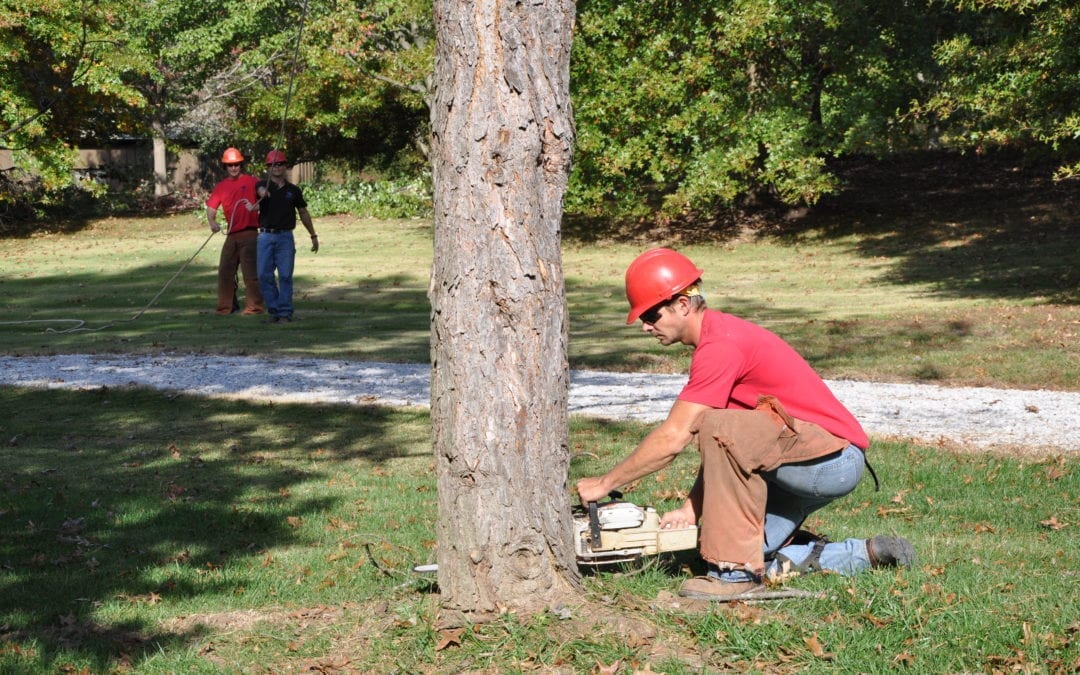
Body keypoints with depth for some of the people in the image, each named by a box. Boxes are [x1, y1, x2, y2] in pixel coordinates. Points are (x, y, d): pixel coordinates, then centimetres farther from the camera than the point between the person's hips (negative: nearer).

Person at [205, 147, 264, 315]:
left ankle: (254, 306, -3)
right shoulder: (221, 186, 11)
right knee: (225, 271, 8)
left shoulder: (251, 181, 1)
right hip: (231, 235, 5)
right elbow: (211, 207, 4)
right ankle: (226, 305, 17)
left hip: (249, 233, -5)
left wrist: (255, 207, -28)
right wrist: (212, 221, -16)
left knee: (250, 271, -7)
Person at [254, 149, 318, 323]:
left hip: (285, 237, 0)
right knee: (264, 275, 0)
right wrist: (263, 193, -46)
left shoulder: (293, 190, 9)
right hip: (266, 236, 0)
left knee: (285, 275, -4)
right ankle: (274, 311, 11)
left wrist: (313, 236, 18)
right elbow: (261, 190, -21)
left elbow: (303, 213, 17)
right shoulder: (263, 185, 5)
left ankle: (285, 313, 2)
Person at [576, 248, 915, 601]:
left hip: (834, 459, -10)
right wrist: (691, 510, 3)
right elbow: (722, 452, 11)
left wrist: (605, 483, -12)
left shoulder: (720, 345, -20)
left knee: (722, 428, -29)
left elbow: (672, 439, -21)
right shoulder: (720, 334, 12)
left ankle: (737, 572, -23)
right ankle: (865, 555, 17)